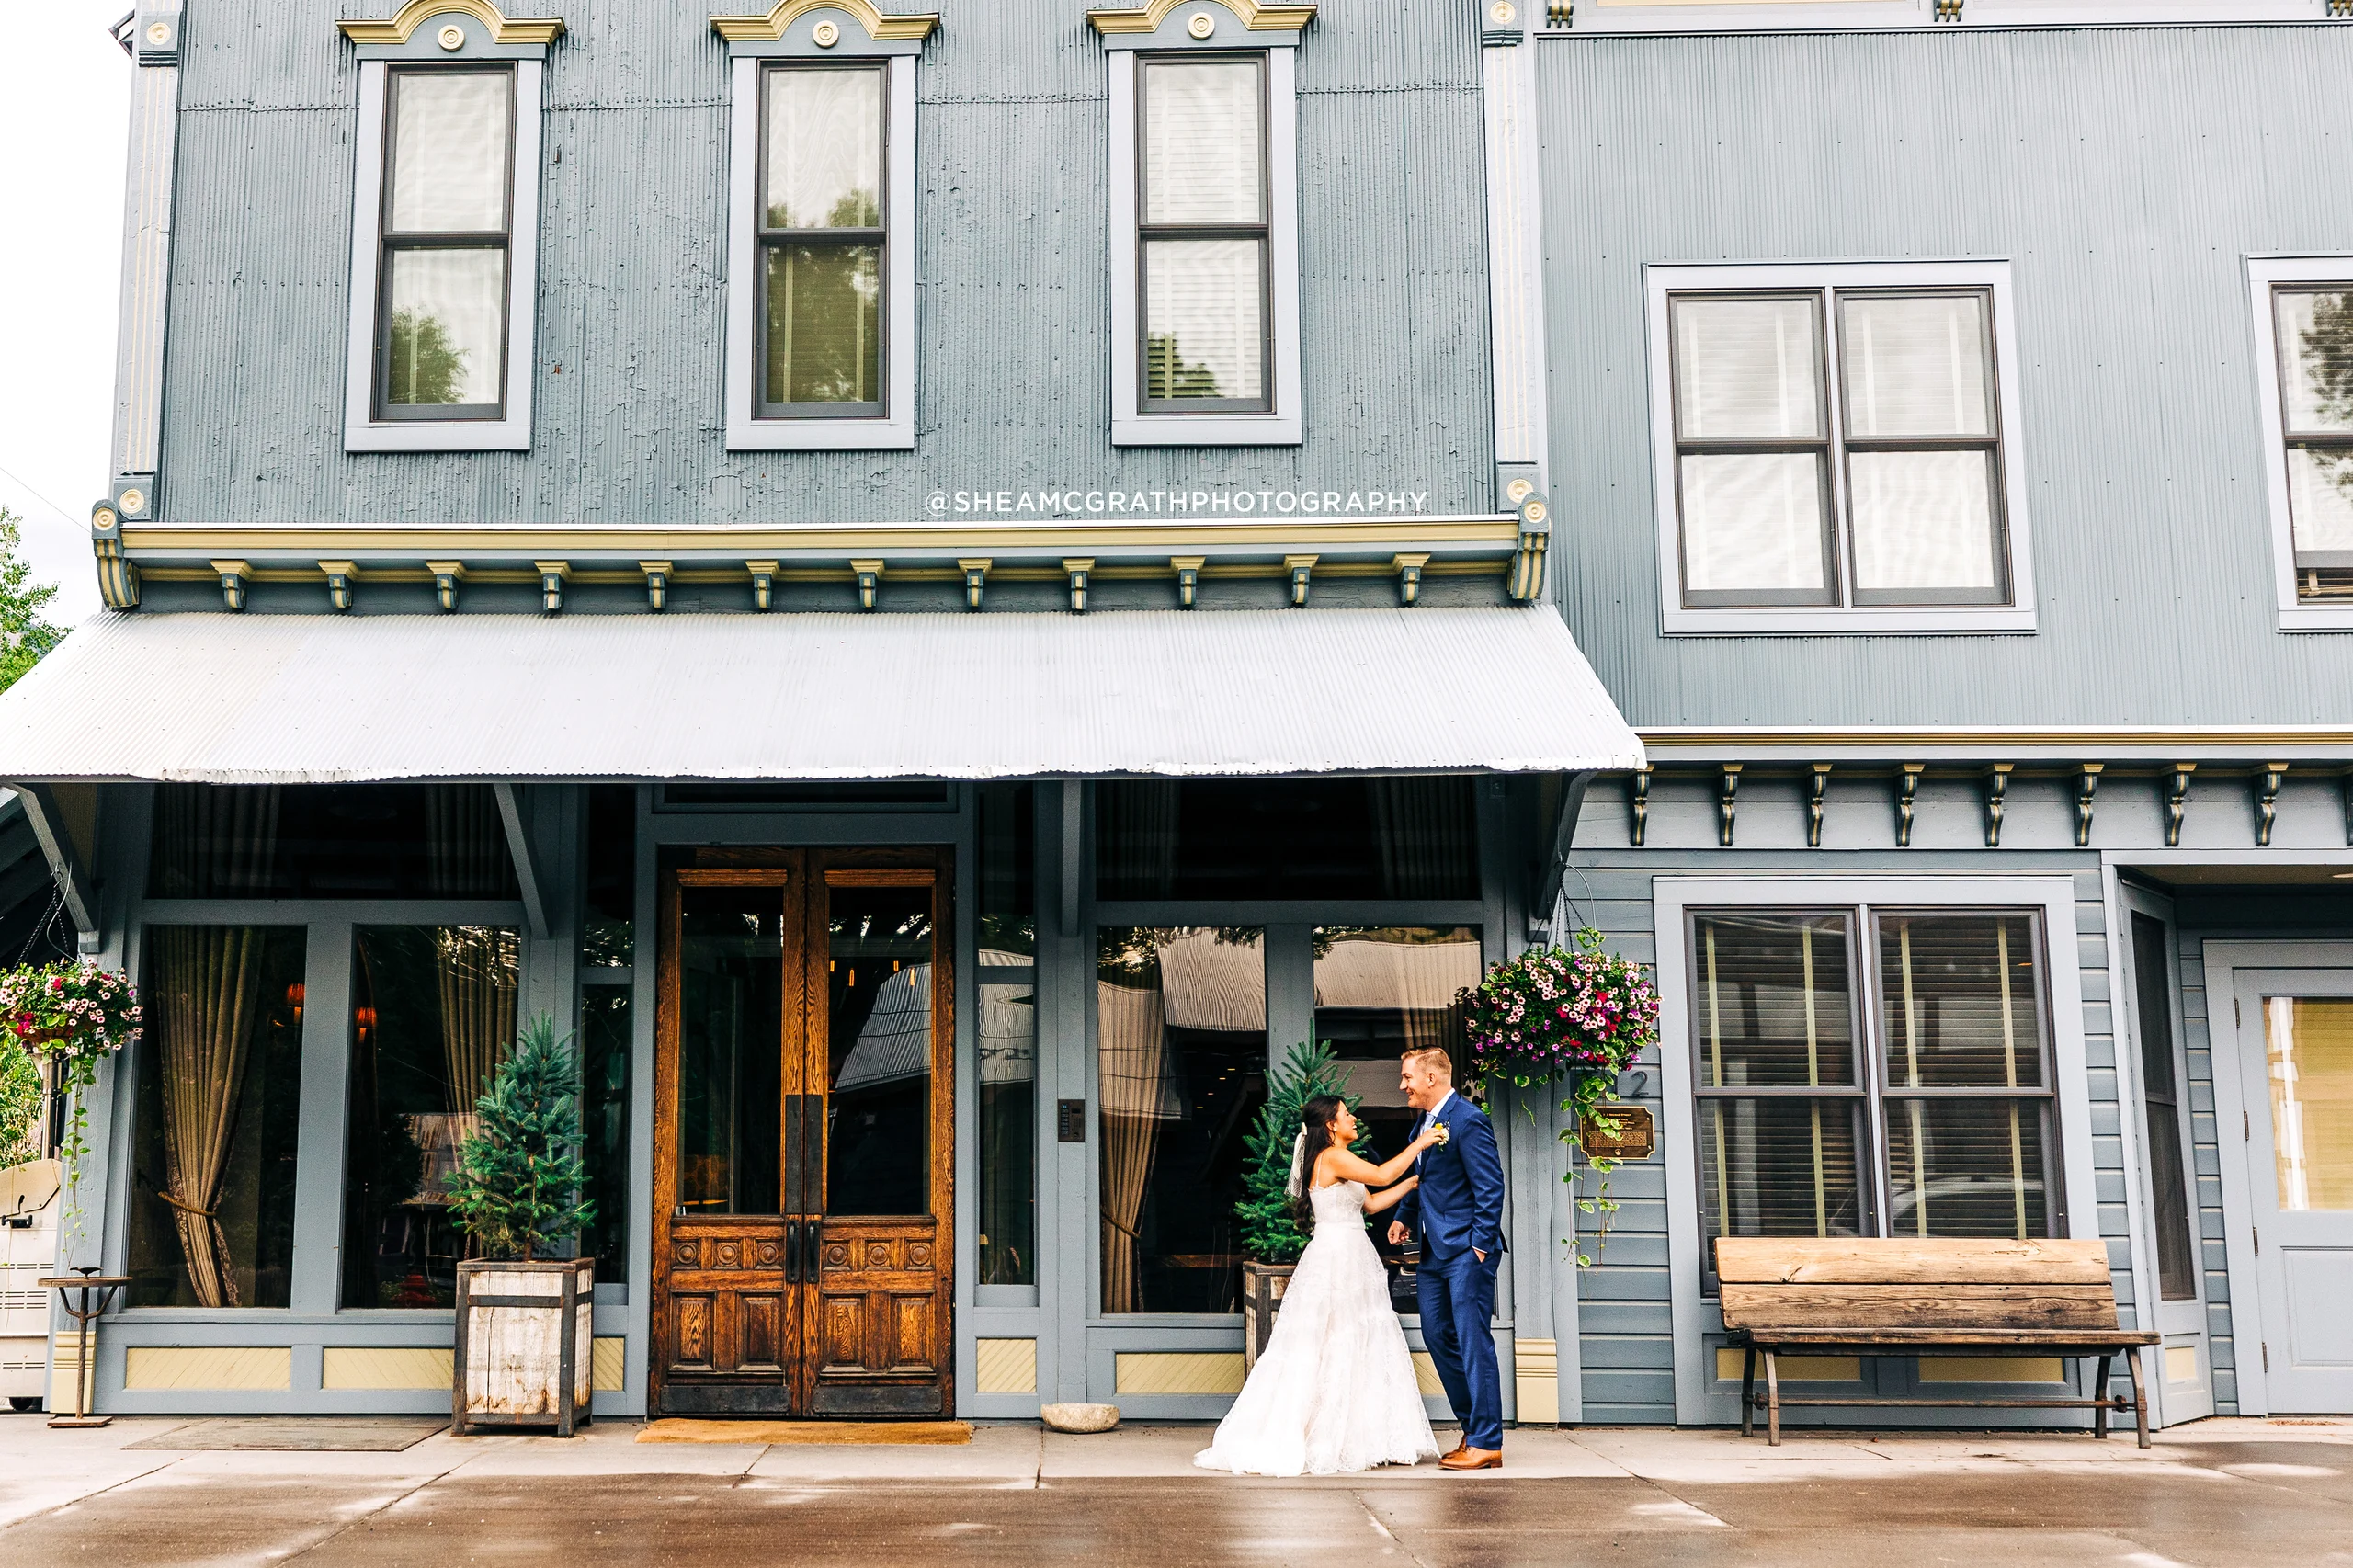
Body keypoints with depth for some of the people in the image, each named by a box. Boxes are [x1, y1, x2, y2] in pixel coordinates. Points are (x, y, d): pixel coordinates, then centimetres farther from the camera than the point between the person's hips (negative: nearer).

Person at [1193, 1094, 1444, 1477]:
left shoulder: (1341, 1162, 17)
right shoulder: (1333, 1157, -13)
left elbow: (1371, 1203, 19)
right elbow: (1382, 1175, -20)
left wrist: (1414, 1182, 16)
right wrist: (1419, 1144, -10)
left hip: (1352, 1262, 10)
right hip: (1336, 1258, -10)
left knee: (1362, 1349, 9)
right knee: (1327, 1352, -6)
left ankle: (1354, 1441, 13)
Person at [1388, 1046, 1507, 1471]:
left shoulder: (1468, 1121, -14)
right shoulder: (1422, 1125, 14)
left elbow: (1490, 1186, -17)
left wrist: (1481, 1245, -19)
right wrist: (1404, 1217, 12)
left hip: (1467, 1251, -10)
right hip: (1434, 1252, 10)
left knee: (1473, 1341, -6)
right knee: (1438, 1335, 12)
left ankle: (1486, 1444, -1)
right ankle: (1474, 1427, 22)